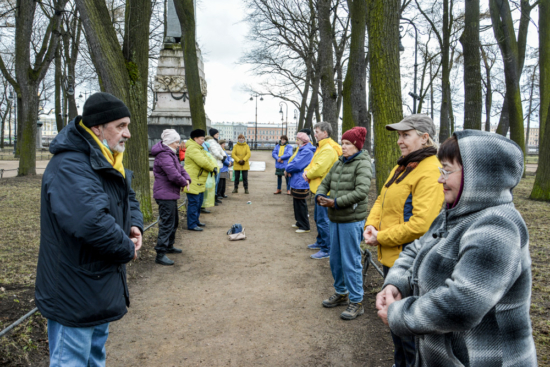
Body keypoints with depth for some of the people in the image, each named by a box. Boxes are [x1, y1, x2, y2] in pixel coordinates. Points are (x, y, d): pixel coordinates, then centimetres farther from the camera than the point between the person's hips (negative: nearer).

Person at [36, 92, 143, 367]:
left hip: (100, 286, 10)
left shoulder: (106, 161, 7)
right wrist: (128, 249, -23)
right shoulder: (70, 166, -27)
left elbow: (128, 196, 19)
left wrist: (135, 225, -2)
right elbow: (92, 222, -40)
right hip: (74, 294, -10)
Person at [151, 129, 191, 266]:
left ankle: (169, 246, 37)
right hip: (165, 195, -11)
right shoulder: (164, 156, -20)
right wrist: (184, 183, -10)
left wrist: (187, 179, -4)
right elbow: (174, 175, -27)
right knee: (167, 224, -9)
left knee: (174, 221, 22)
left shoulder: (170, 154, 16)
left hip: (170, 194, 11)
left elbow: (180, 169, 15)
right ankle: (160, 254, -6)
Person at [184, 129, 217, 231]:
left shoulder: (199, 148, 19)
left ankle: (196, 221, 31)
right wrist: (212, 169, -12)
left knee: (199, 202, 19)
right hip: (193, 181, -11)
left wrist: (214, 167, -3)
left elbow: (208, 159, 16)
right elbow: (202, 162, -25)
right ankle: (191, 225, 0)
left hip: (199, 182, 11)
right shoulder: (192, 148, -17)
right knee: (193, 203, -6)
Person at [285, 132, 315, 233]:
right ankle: (299, 223, 31)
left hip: (301, 184, -10)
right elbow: (293, 161, 13)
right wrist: (289, 170, -6)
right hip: (296, 182, 10)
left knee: (301, 205, -2)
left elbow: (297, 165, -23)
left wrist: (287, 169, -7)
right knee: (296, 204, 18)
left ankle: (304, 227, 7)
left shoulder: (307, 151, -18)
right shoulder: (301, 150, 15)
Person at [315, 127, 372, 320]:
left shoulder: (362, 164, -12)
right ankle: (341, 293, 35)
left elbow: (361, 191, -24)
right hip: (335, 218, 8)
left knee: (351, 262, -2)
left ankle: (356, 302, 12)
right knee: (335, 259, 17)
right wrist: (320, 195, -5)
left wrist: (336, 202, -22)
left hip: (352, 220, -8)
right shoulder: (340, 163, 12)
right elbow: (326, 182, 17)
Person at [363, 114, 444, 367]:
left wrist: (381, 238, -17)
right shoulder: (401, 168, 11)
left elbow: (421, 225, -27)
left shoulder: (430, 173, -20)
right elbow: (382, 200, 17)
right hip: (392, 257, 10)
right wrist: (371, 225, -2)